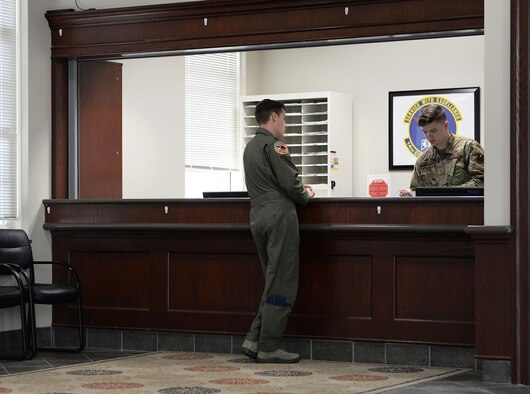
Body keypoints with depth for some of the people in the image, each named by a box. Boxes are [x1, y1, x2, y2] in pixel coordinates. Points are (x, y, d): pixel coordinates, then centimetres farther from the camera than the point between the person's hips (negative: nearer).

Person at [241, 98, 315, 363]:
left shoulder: (250, 147, 20)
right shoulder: (273, 145, -9)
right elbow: (289, 181, -14)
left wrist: (299, 190, 21)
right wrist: (306, 196, 6)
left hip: (258, 217, 9)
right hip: (279, 216, -9)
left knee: (274, 284, 14)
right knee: (281, 285, -5)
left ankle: (254, 340, 7)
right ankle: (268, 348, -5)